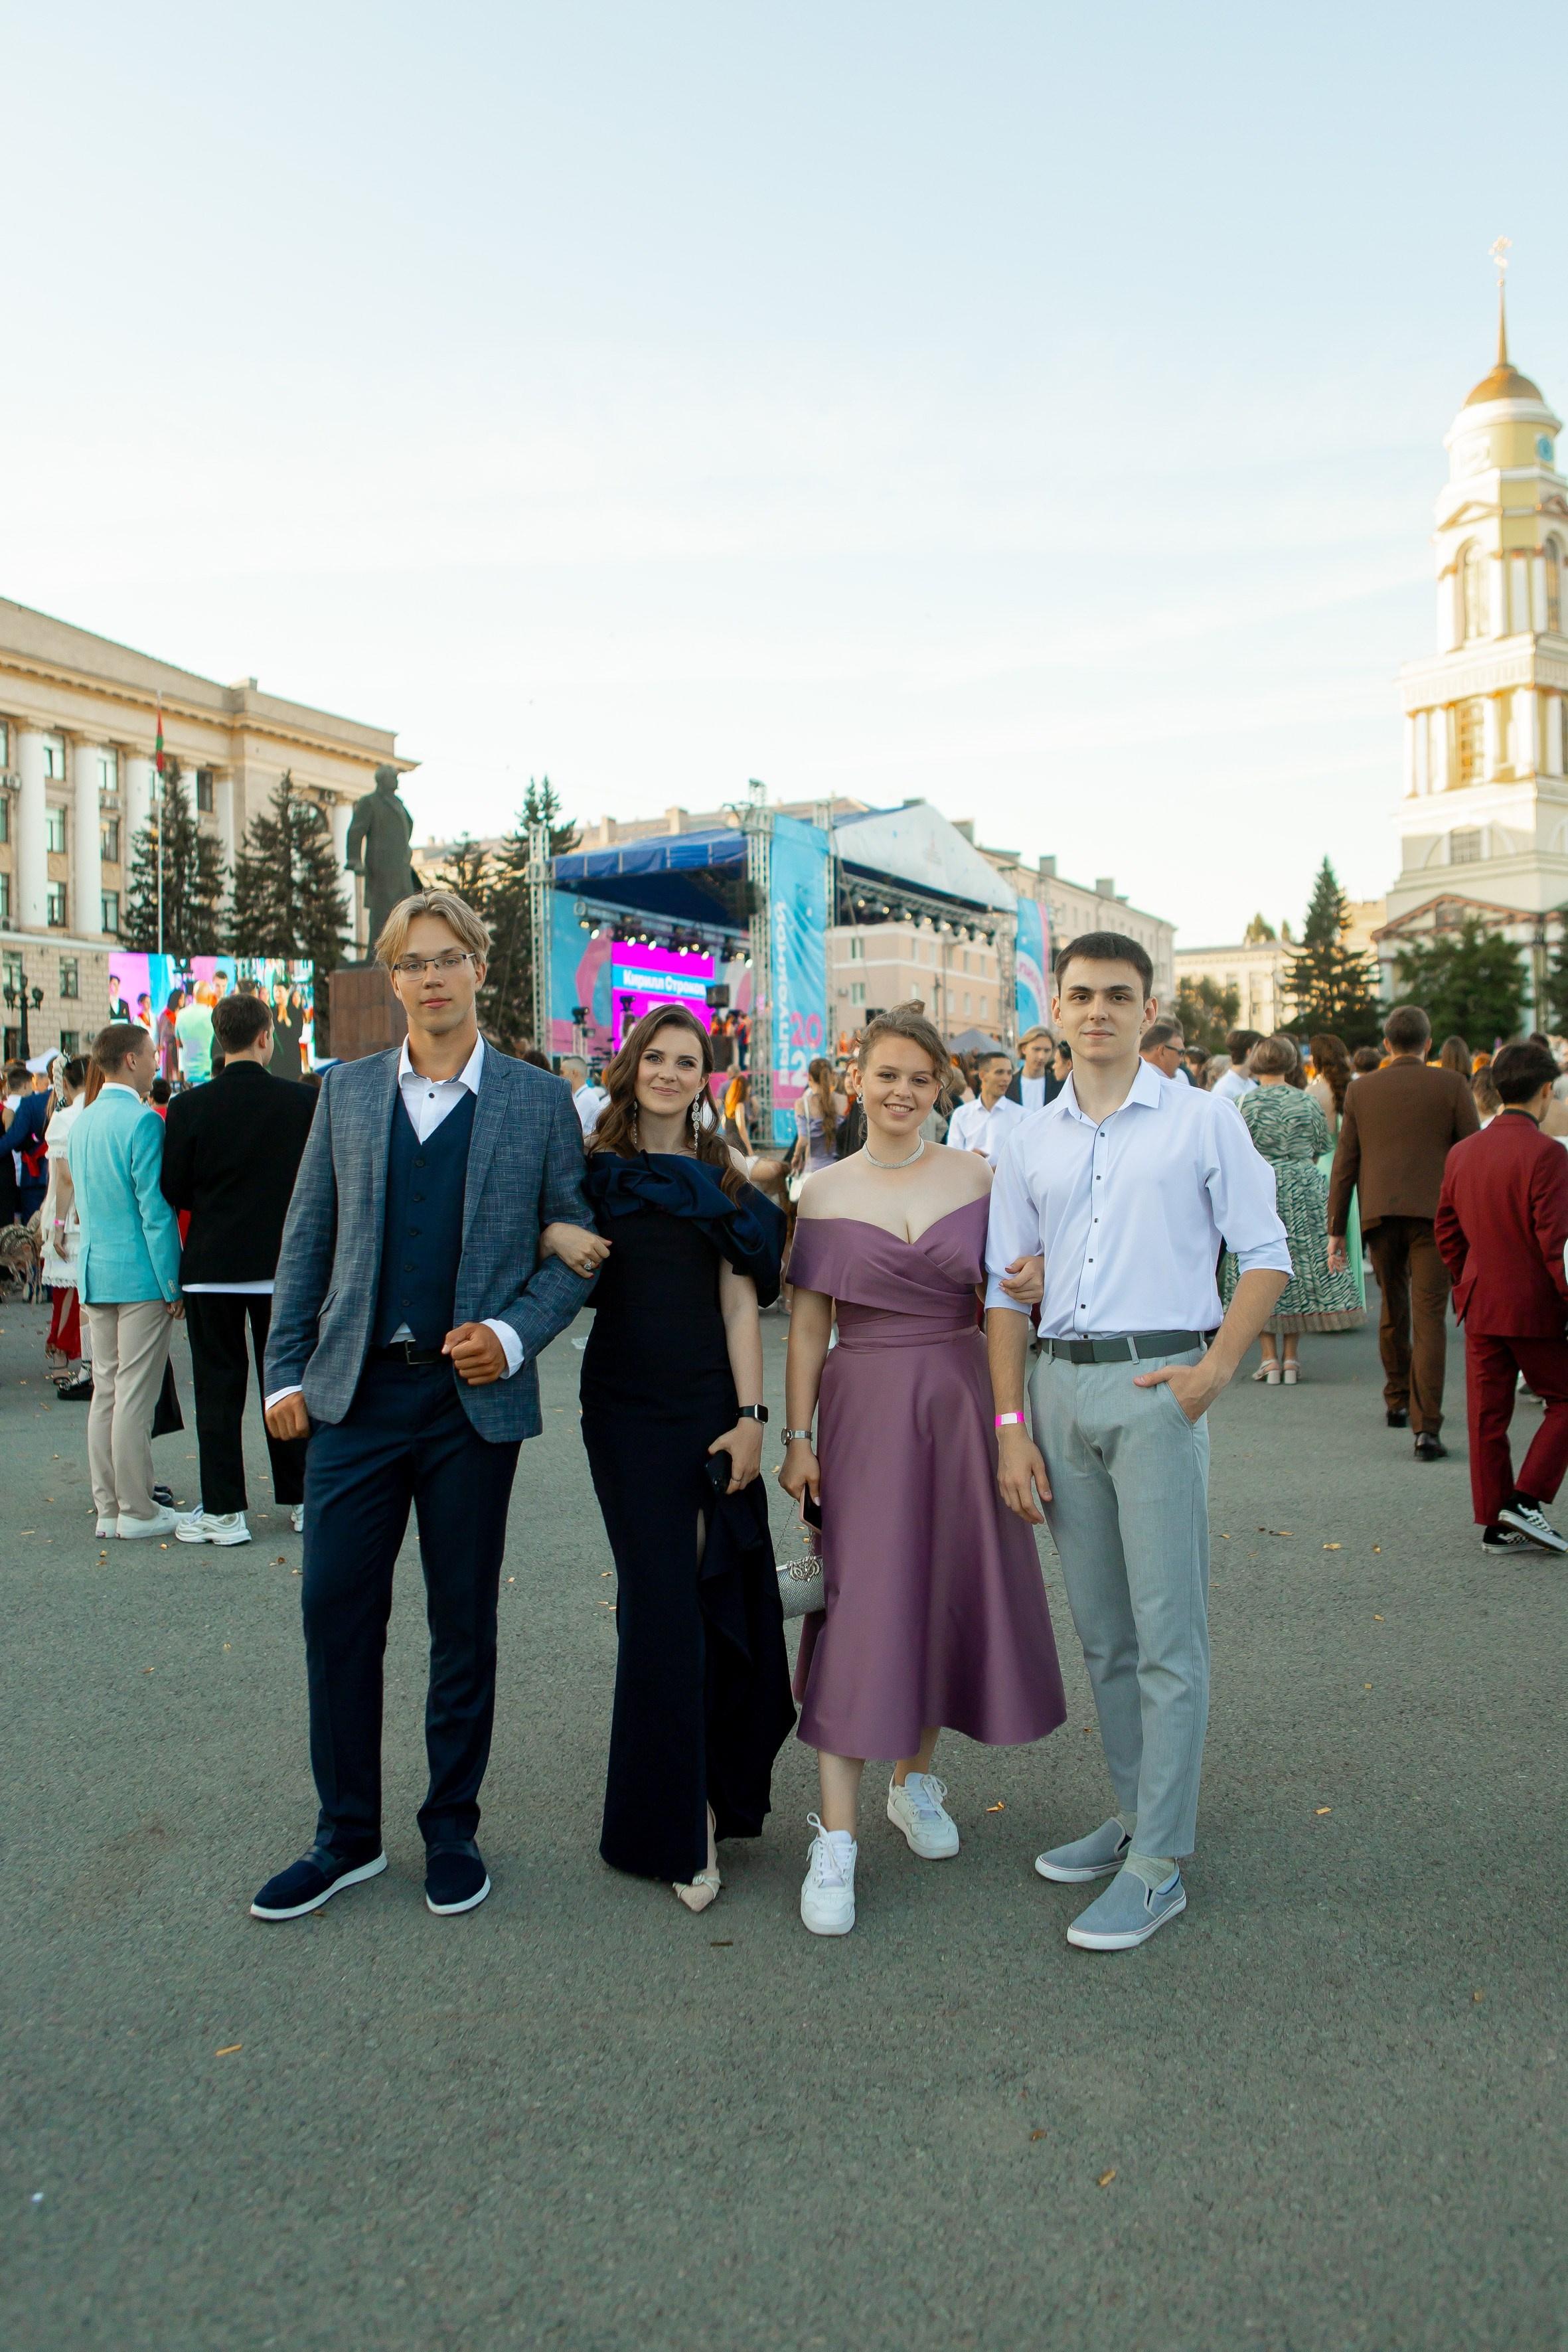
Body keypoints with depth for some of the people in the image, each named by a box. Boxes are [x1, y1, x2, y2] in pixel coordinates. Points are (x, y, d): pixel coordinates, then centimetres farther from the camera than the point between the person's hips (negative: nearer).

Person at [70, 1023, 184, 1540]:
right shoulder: (142, 1122, -15)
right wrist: (174, 1283, -12)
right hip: (140, 1275, -8)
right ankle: (136, 1511, 3)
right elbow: (156, 1210, -16)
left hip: (95, 1273, 8)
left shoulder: (82, 1122, 12)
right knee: (134, 1396, -3)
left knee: (105, 1392, 11)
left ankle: (108, 1507, 17)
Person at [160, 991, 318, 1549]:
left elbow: (173, 1194, -4)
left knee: (219, 1388, 6)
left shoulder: (189, 1107, -9)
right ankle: (301, 1499, 19)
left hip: (211, 1266, -1)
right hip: (283, 1264, 1)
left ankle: (224, 1512, 9)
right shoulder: (303, 1100, -7)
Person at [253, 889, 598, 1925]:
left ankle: (453, 1829, 27)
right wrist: (286, 1371, 3)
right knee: (337, 1612, 5)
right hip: (358, 1392, 2)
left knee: (465, 1623, 9)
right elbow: (308, 1242, 9)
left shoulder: (540, 1100, 1)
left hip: (475, 1396, -2)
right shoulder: (347, 1091, 7)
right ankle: (348, 1835, 23)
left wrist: (513, 1334, -13)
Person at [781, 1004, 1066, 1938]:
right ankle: (836, 1838, 2)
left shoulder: (976, 1176, 3)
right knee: (860, 1604, -4)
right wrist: (796, 1434, -2)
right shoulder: (825, 1193, 1)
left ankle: (918, 1777, 32)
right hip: (863, 1409, -2)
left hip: (957, 1404, 2)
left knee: (948, 1592, 10)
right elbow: (808, 1323, 2)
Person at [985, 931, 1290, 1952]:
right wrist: (1011, 1429, 4)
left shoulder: (1202, 1120, 1)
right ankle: (1135, 1815, 28)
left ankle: (1159, 1866, 6)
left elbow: (1266, 1254, 1)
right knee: (1103, 1632, 13)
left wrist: (1216, 1368, -12)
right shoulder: (1033, 1144, 11)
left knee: (1168, 1635, -3)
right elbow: (1007, 1290, 11)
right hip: (1061, 1384, 5)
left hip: (1158, 1384, -4)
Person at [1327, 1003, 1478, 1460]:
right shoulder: (1452, 1085, 2)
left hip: (1379, 1215, 3)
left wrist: (1336, 1230, 10)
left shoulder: (1360, 1090, 8)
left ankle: (1398, 1402, 34)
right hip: (1433, 1213, -3)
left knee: (1393, 1310, 20)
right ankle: (1425, 1427, -12)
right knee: (1429, 1316, -5)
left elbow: (1344, 1162, 7)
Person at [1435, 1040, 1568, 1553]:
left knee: (1487, 1414, 9)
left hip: (1480, 1304, 6)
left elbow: (1445, 1231, 11)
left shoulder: (1462, 1152, 6)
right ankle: (1525, 1500, 2)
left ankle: (1495, 1523, 14)